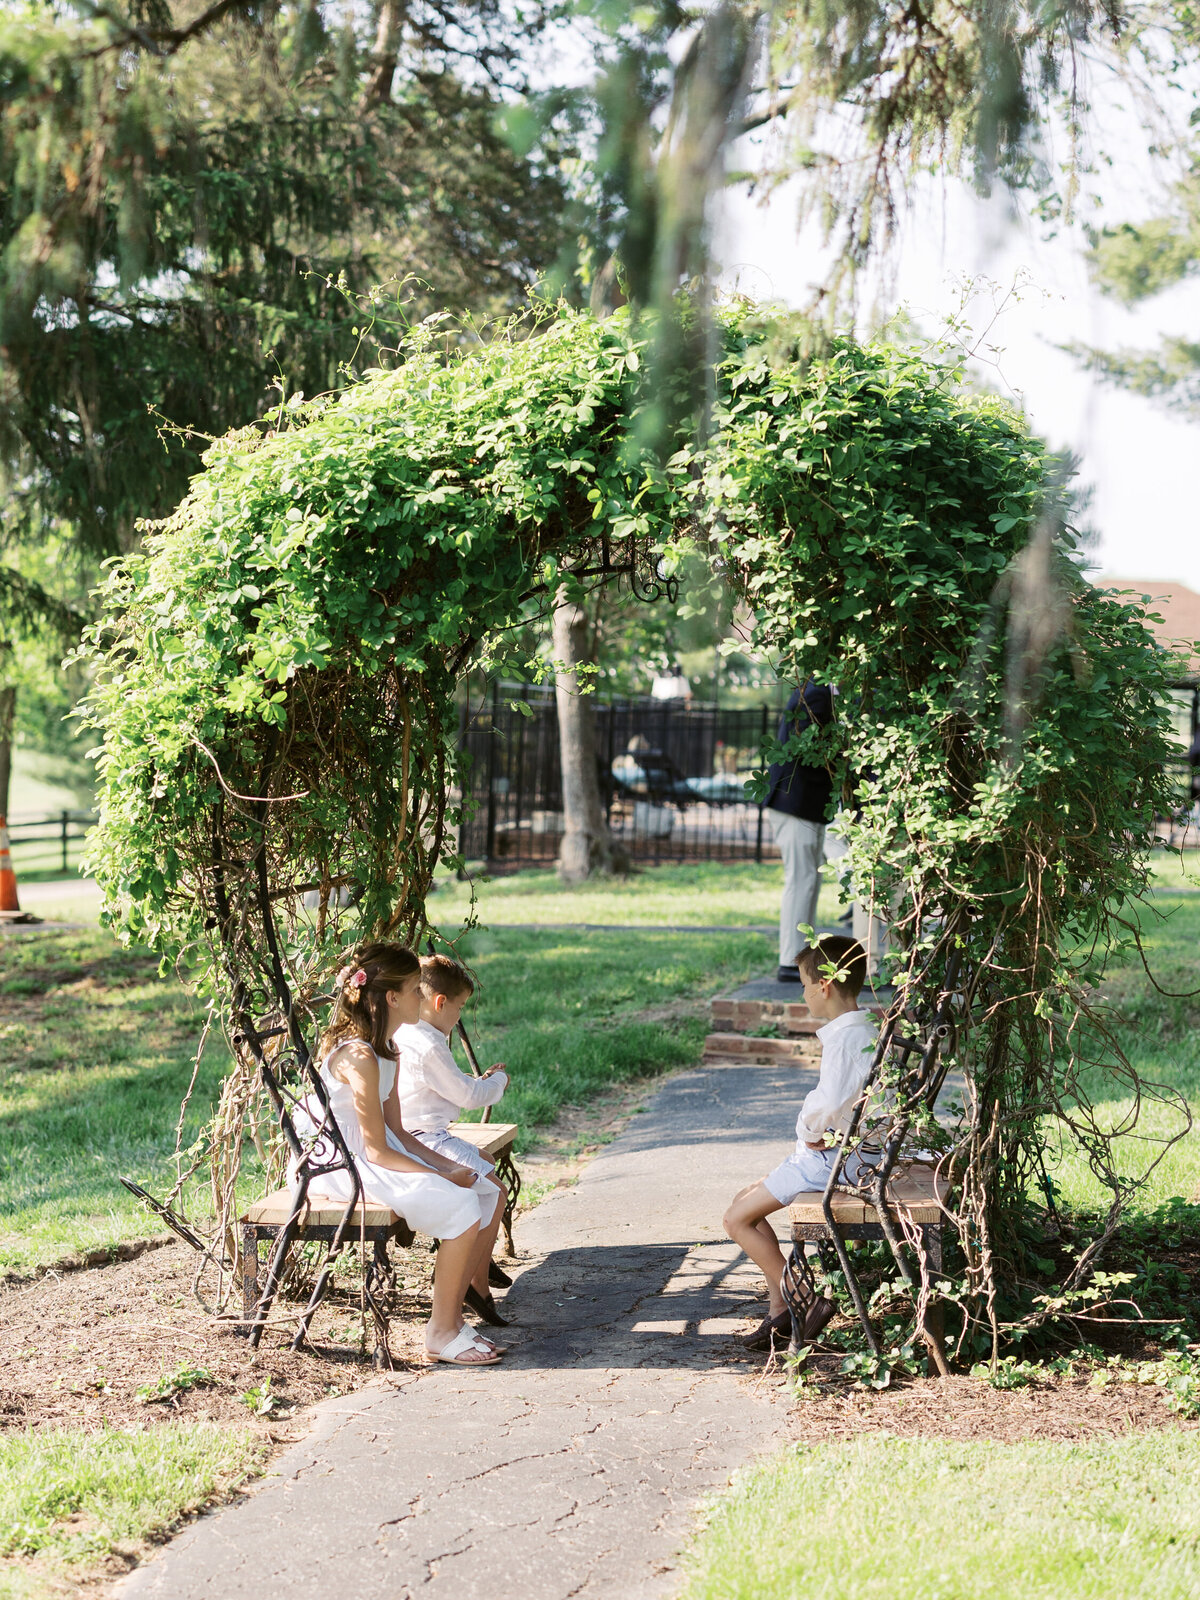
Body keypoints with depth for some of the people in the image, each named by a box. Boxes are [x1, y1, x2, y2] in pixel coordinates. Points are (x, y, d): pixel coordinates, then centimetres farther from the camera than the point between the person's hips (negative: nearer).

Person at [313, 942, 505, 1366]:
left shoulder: (384, 1051, 11)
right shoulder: (359, 1057, -22)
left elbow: (394, 1130, 12)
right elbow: (377, 1151, -21)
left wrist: (446, 1165, 0)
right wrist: (443, 1177, -18)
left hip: (371, 1157, 10)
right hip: (345, 1167, -10)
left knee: (481, 1191, -1)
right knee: (460, 1206, -21)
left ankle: (451, 1317, 4)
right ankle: (442, 1332, -11)